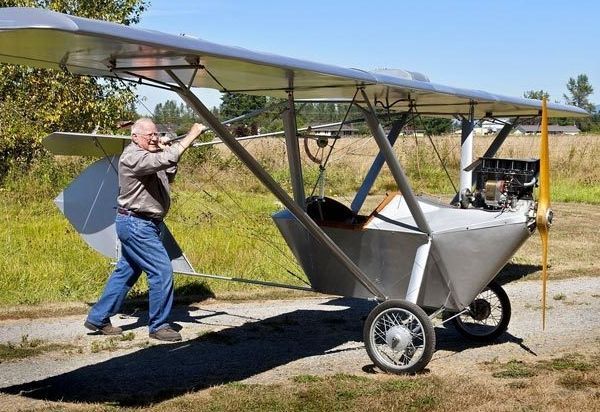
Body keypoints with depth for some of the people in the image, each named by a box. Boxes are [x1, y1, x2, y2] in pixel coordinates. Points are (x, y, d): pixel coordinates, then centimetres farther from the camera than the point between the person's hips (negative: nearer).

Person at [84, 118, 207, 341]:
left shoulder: (149, 155, 14)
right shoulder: (133, 156, -18)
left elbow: (169, 175, 17)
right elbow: (165, 160, -32)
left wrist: (165, 149, 5)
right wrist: (192, 135, -29)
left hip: (143, 224, 11)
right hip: (136, 223, -11)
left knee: (126, 272, 16)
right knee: (162, 270, -10)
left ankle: (98, 318, 24)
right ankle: (158, 325, 0)